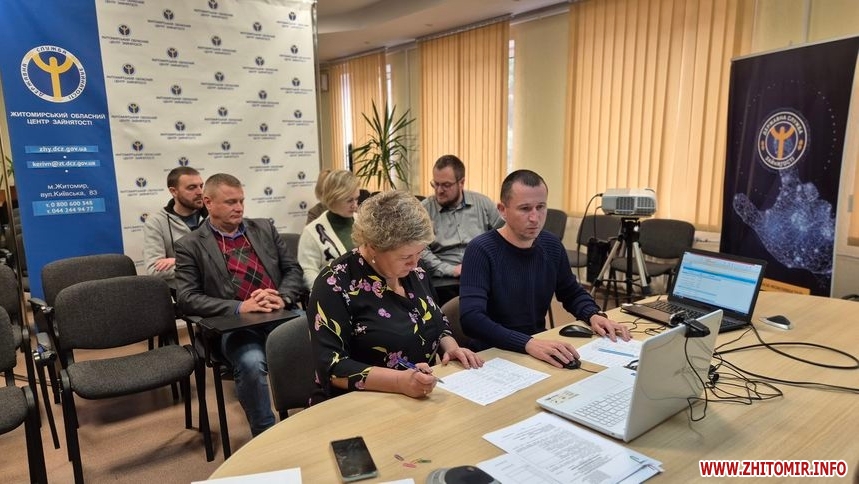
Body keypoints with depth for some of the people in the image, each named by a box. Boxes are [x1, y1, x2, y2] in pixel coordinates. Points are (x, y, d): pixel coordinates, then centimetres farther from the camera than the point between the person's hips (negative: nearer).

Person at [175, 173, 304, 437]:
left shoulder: (265, 228, 16)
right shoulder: (190, 245, 5)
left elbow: (293, 269, 14)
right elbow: (188, 298, -4)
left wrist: (283, 298, -7)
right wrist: (240, 307, -17)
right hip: (235, 324, -3)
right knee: (251, 363, -34)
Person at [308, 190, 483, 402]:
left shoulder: (413, 272, 4)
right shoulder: (335, 284, -16)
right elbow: (331, 367, -20)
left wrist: (450, 347, -3)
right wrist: (401, 381, -30)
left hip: (424, 398, 6)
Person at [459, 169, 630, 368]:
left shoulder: (552, 246, 1)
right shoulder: (481, 250, -17)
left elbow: (572, 293, 18)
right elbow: (471, 319, -28)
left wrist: (594, 315, -2)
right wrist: (529, 344, -38)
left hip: (541, 349, 6)